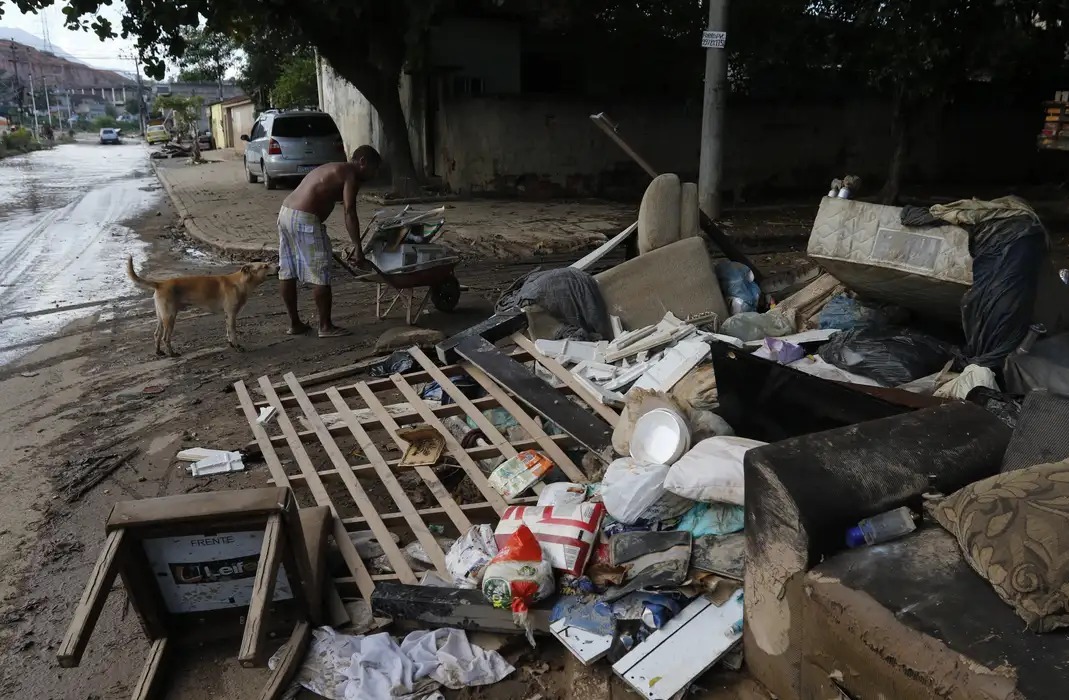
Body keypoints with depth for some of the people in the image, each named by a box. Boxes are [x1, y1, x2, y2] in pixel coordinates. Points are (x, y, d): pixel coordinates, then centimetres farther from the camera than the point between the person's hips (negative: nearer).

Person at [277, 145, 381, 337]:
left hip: (285, 213, 10)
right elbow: (349, 213, -14)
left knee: (287, 271, 13)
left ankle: (295, 323, 24)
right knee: (320, 275, -1)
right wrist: (357, 247, -14)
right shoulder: (350, 175, -4)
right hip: (304, 219, -10)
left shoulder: (333, 170, 24)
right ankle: (325, 326, 7)